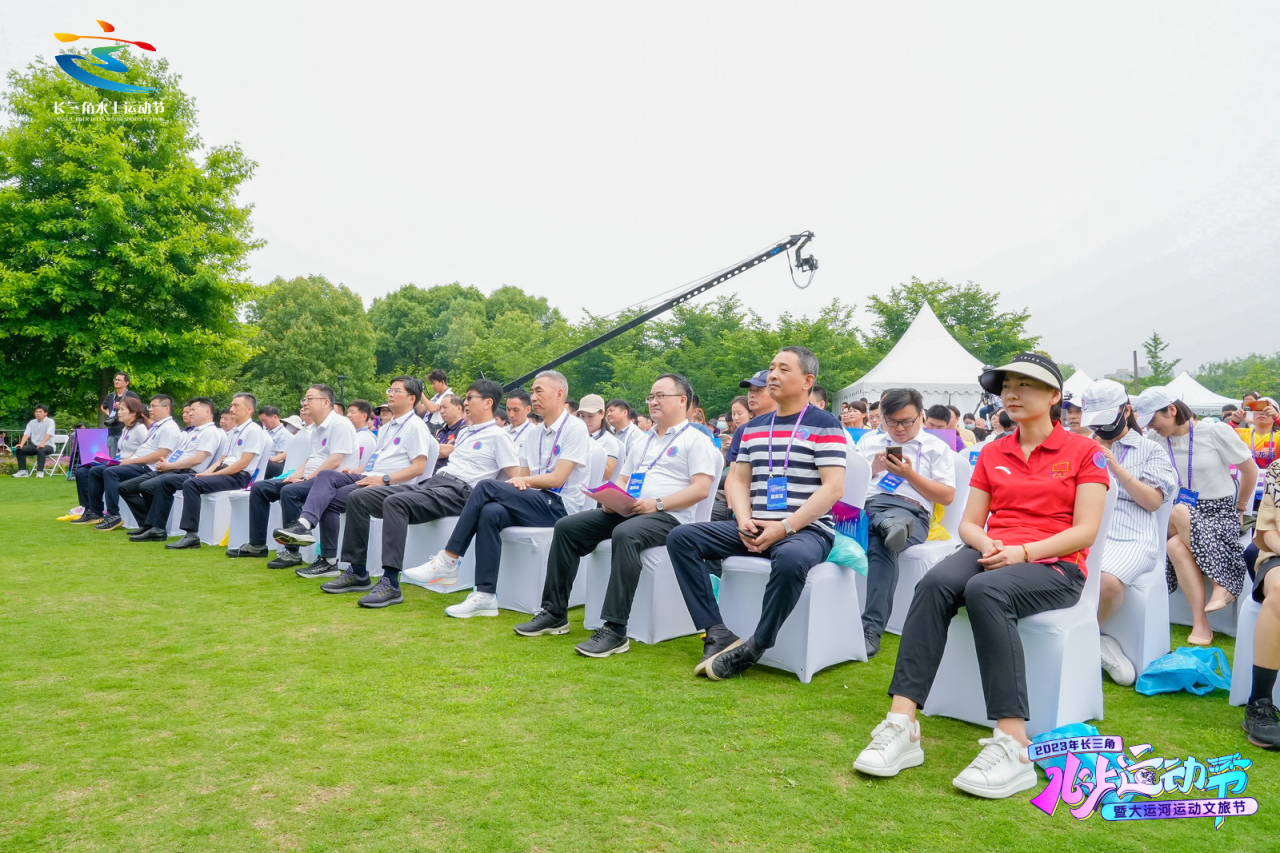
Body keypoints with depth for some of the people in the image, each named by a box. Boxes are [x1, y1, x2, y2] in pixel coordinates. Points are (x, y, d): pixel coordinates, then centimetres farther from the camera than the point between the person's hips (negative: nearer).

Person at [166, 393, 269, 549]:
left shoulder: (254, 431, -6)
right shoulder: (233, 431, 22)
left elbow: (243, 463, -14)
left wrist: (214, 474, -14)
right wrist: (207, 471, 0)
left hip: (238, 476, -9)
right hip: (222, 471, 9)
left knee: (192, 483, -26)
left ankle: (192, 535, -24)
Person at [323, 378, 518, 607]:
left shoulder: (498, 436, 1)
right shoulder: (465, 433, 28)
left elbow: (516, 479, -8)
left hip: (457, 492, -9)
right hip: (430, 483, 9)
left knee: (395, 502, -35)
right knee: (358, 498, -3)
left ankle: (390, 584, -37)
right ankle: (358, 573, 1)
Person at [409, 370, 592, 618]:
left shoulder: (575, 429, -4)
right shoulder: (535, 435, 20)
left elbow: (557, 479, -12)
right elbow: (523, 478, 16)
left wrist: (523, 481, -1)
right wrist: (518, 482, -8)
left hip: (560, 508, -6)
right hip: (535, 505, 6)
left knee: (486, 487, -21)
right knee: (490, 512, -25)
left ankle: (448, 561, -17)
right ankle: (485, 597, -27)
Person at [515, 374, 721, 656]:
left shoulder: (696, 440, 1)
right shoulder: (644, 442, 26)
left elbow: (701, 488, -11)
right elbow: (622, 479, 26)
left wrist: (657, 503, -20)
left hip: (668, 517, -8)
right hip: (626, 512, 8)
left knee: (625, 534, -39)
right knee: (567, 526, -7)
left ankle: (615, 629, -37)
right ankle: (554, 613, -2)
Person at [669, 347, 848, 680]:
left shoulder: (825, 425, -1)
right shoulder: (753, 427, 17)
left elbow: (833, 488, -10)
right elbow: (737, 480, 15)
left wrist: (784, 527, -18)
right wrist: (744, 520, -6)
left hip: (806, 530, -6)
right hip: (754, 528, 6)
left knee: (791, 559, -41)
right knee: (681, 537, -11)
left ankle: (754, 648, -22)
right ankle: (718, 634, -16)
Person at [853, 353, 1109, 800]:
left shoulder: (1083, 451, 6)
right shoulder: (992, 454, 18)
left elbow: (1085, 530, -4)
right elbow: (968, 523, 14)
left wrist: (1023, 551, -18)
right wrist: (987, 544, -9)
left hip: (1053, 566, -3)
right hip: (992, 555, 4)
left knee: (985, 590, -38)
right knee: (936, 582, -32)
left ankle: (1013, 744, -39)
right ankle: (902, 724, -39)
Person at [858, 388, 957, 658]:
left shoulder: (937, 448, 16)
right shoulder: (869, 441, 25)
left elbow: (947, 496, 9)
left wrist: (910, 474, -1)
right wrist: (872, 469, 3)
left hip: (909, 511, -4)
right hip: (866, 505, 4)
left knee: (880, 544, -37)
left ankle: (871, 628, -42)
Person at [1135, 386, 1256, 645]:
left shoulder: (1215, 432, -6)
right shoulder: (1156, 442, 3)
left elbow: (1250, 470, 4)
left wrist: (1240, 509, 9)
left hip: (1219, 512, -2)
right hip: (1182, 516, 3)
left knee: (1179, 513, -35)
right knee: (1176, 547, -32)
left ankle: (1222, 584, -18)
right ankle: (1201, 624, -25)